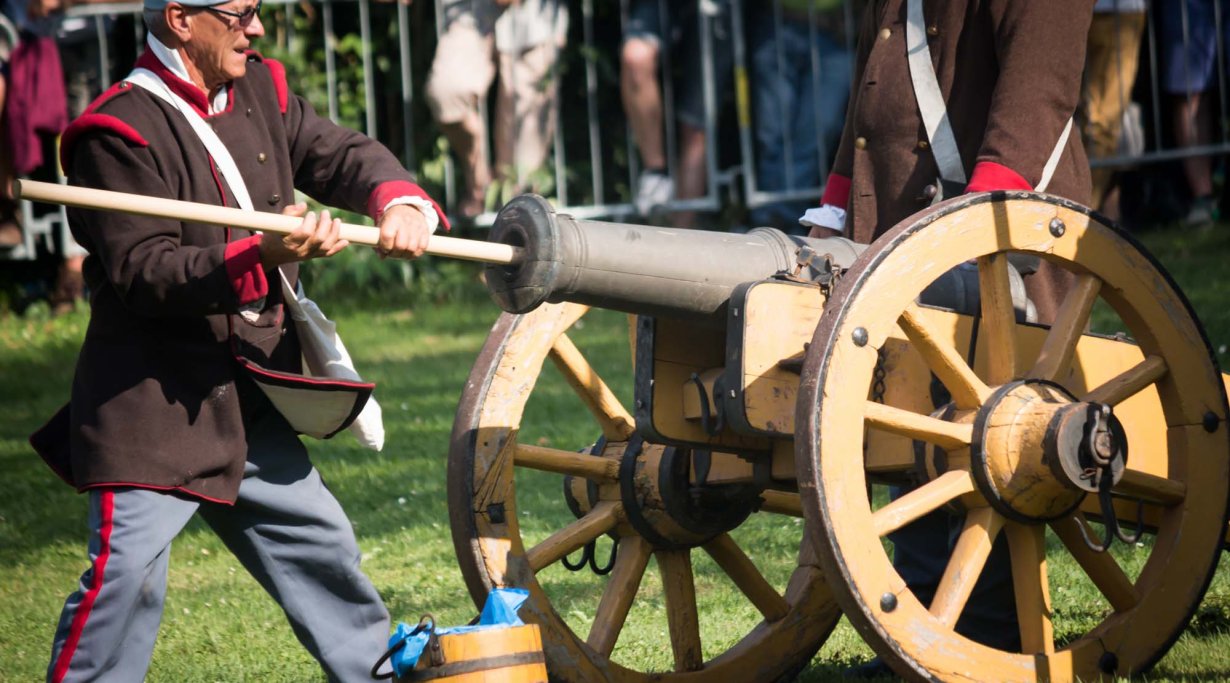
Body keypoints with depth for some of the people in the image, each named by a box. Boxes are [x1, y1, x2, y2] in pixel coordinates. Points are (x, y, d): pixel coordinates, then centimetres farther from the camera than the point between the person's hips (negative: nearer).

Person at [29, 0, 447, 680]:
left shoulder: (259, 95, 10)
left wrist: (397, 199, -16)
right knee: (129, 565, -16)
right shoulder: (121, 132, -15)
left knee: (317, 540, 19)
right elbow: (142, 272, -22)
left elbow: (342, 156, 7)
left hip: (248, 395, 8)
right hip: (152, 393, -8)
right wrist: (260, 258, -35)